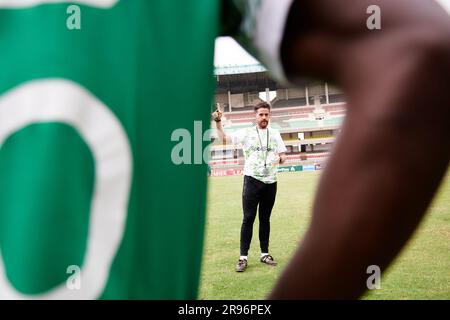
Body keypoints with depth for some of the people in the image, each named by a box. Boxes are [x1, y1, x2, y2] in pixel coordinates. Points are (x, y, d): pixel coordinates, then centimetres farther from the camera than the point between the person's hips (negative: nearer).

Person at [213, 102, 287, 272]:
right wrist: (218, 122, -20)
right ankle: (243, 257, 3)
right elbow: (224, 138, -6)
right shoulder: (246, 133, 0)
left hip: (270, 182, 3)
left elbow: (283, 155, 9)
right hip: (252, 180, -3)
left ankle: (264, 253, 22)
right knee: (248, 218, -3)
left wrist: (280, 158, -14)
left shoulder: (275, 133, 9)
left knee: (265, 219, 12)